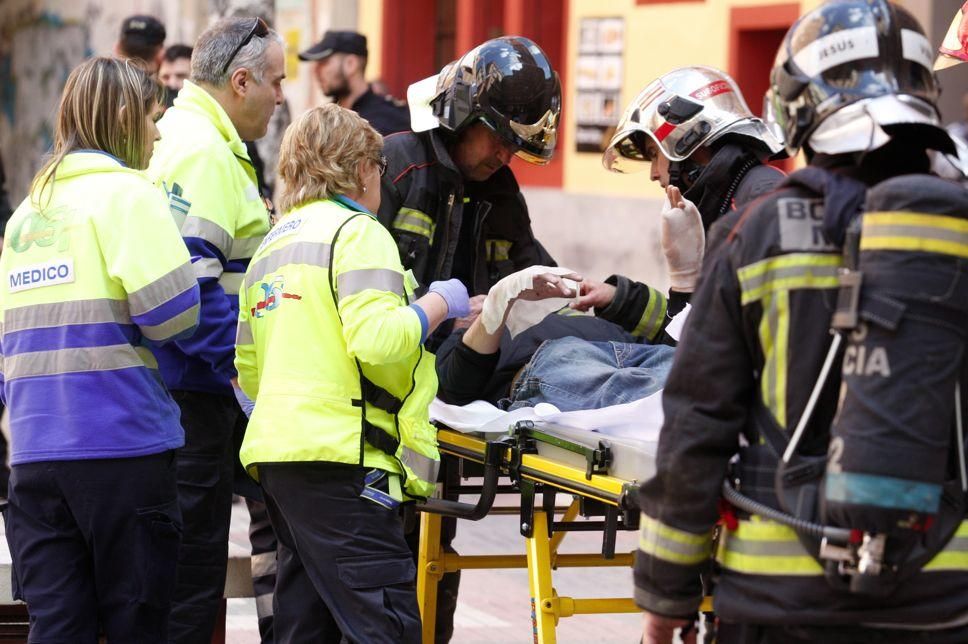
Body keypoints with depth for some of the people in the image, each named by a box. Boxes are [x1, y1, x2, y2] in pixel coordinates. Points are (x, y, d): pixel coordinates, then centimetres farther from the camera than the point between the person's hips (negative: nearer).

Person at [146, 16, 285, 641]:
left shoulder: (182, 138, 19)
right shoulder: (203, 153, -15)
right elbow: (186, 280, -24)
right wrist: (243, 364, -22)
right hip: (194, 391, -11)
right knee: (193, 567, -5)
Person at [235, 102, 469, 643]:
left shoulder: (272, 244, 22)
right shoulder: (358, 232, -4)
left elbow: (248, 368, 21)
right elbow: (378, 342, -18)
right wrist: (436, 304, -3)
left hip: (276, 450, 9)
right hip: (341, 456, -9)